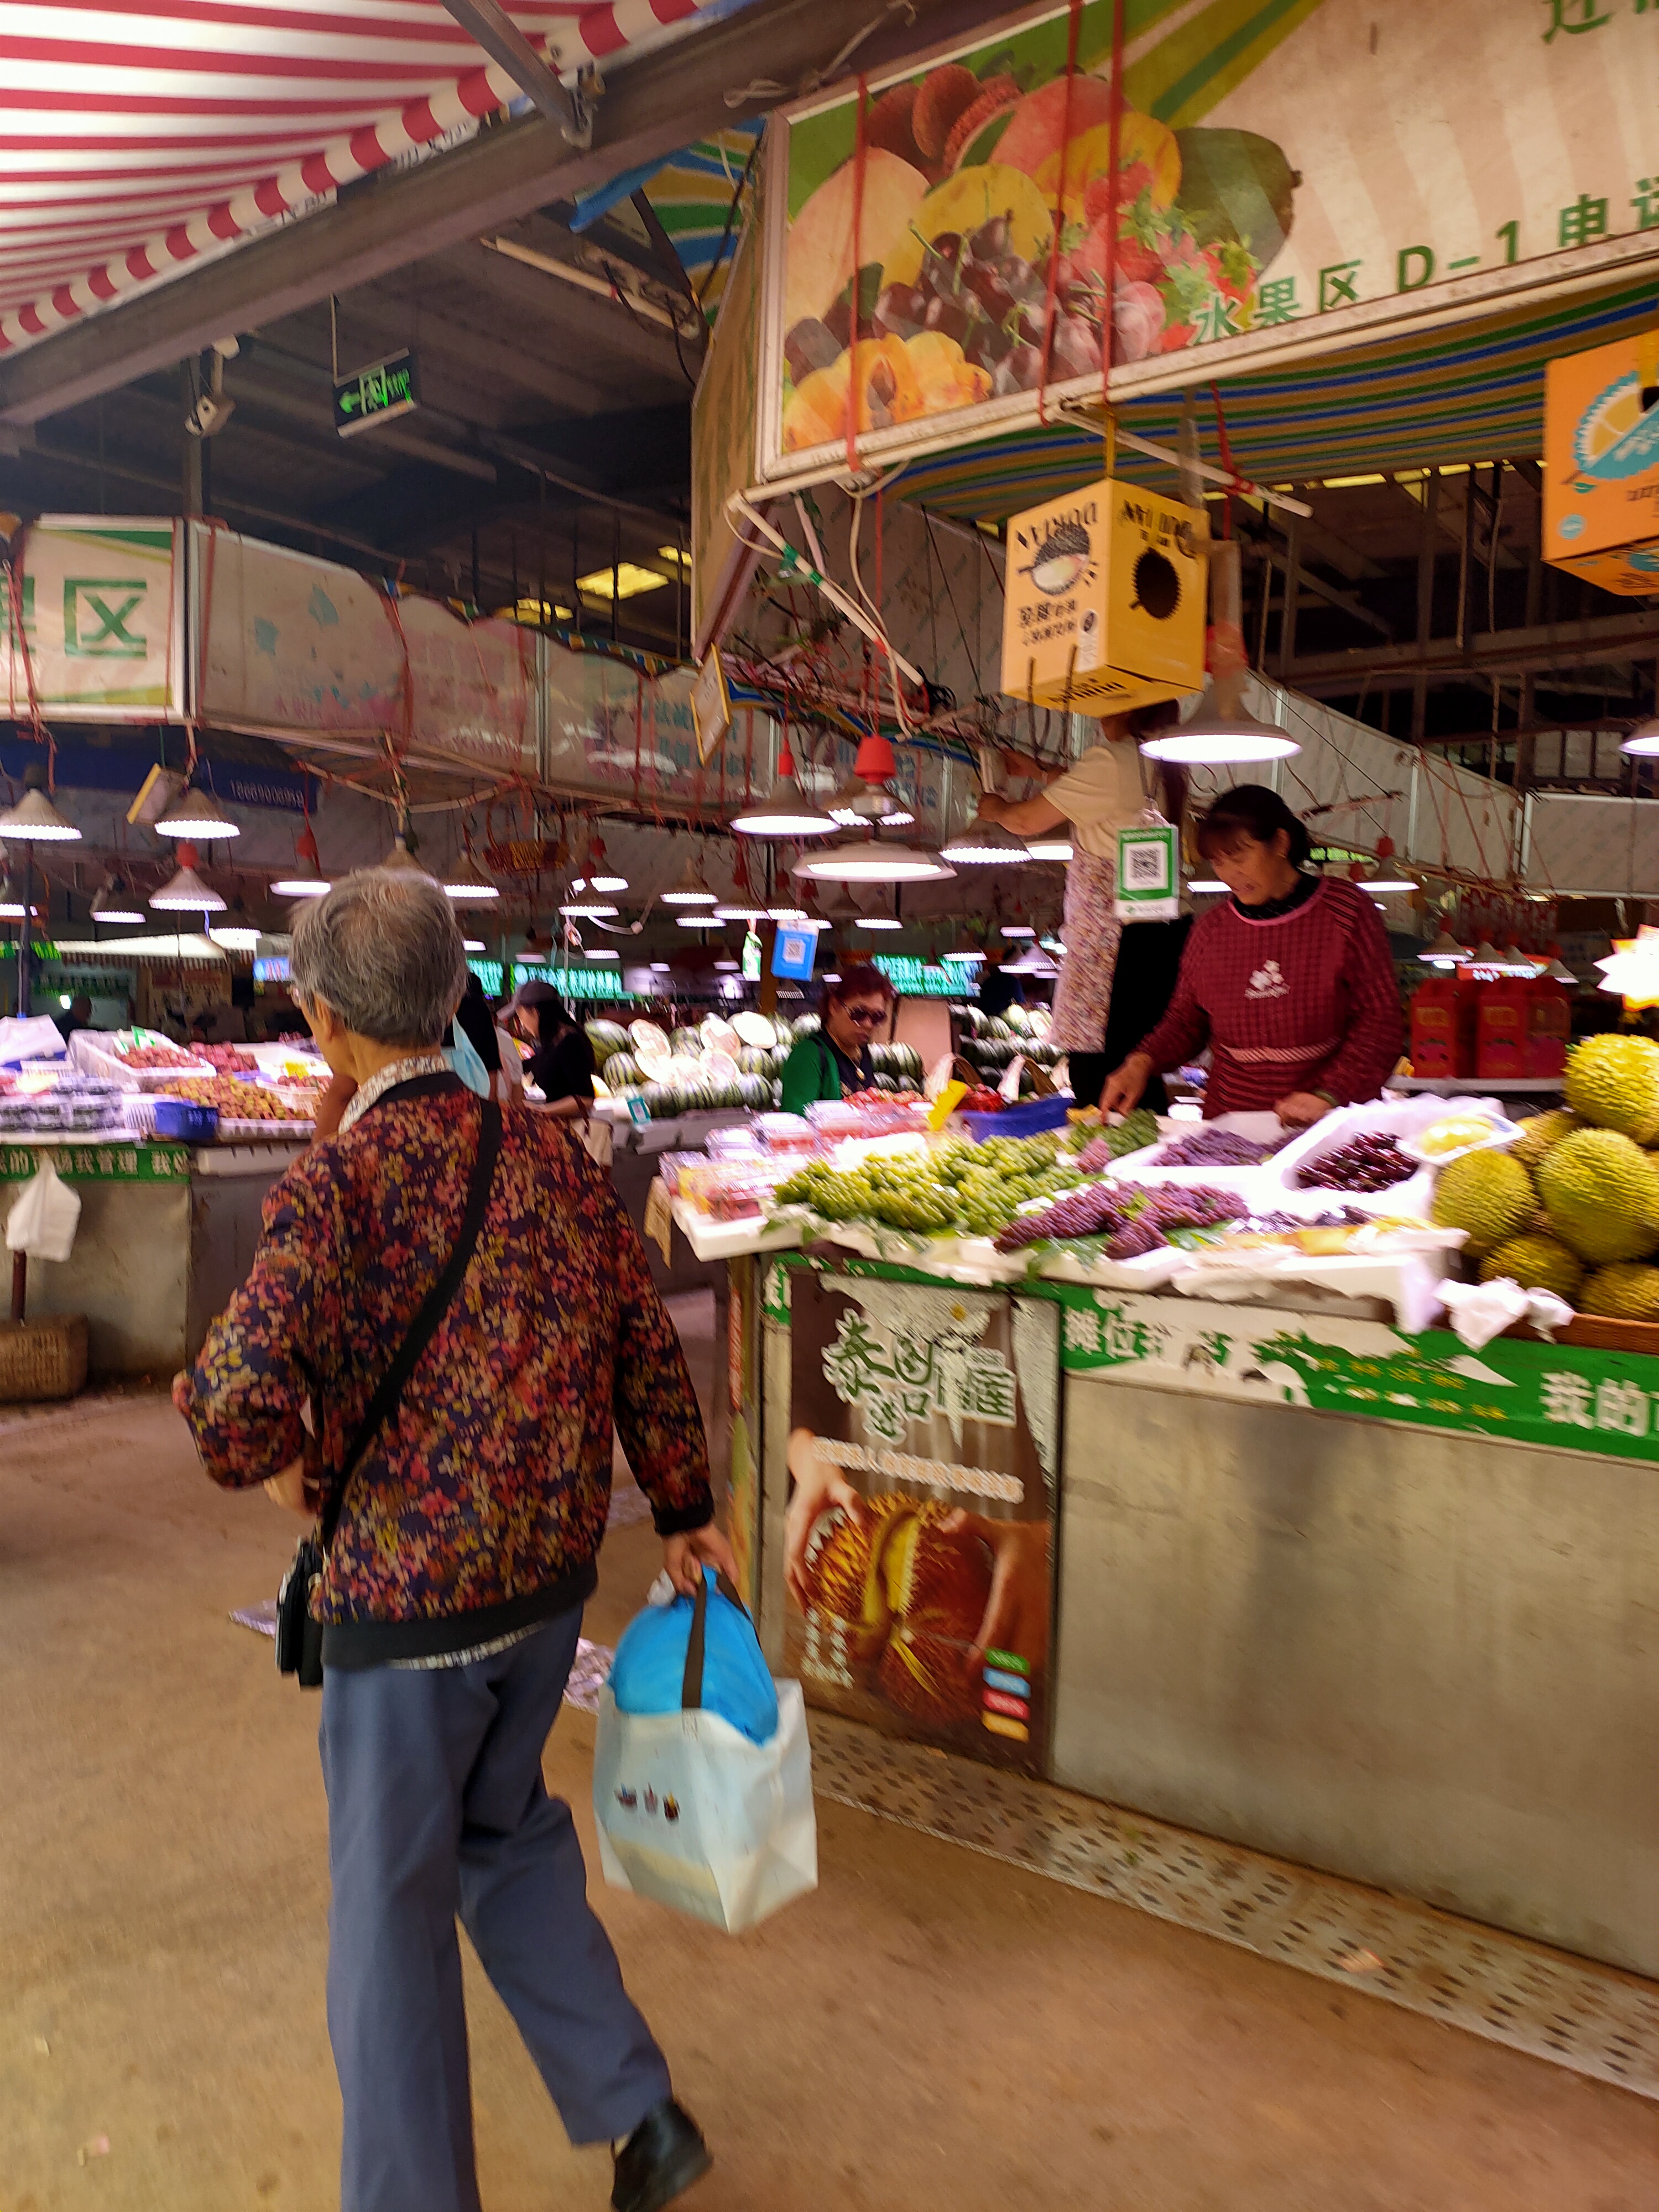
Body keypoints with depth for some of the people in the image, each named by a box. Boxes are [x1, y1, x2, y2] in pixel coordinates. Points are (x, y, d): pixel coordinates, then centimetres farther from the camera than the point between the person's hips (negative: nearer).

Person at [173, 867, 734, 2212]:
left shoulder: (342, 1177, -20)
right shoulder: (557, 1155, -2)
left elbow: (239, 1394, -31)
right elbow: (650, 1356, 4)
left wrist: (282, 1469, -8)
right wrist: (687, 1512, 17)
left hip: (407, 1596, -6)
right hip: (553, 1573, 6)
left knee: (393, 1905, 15)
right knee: (506, 1828, 28)